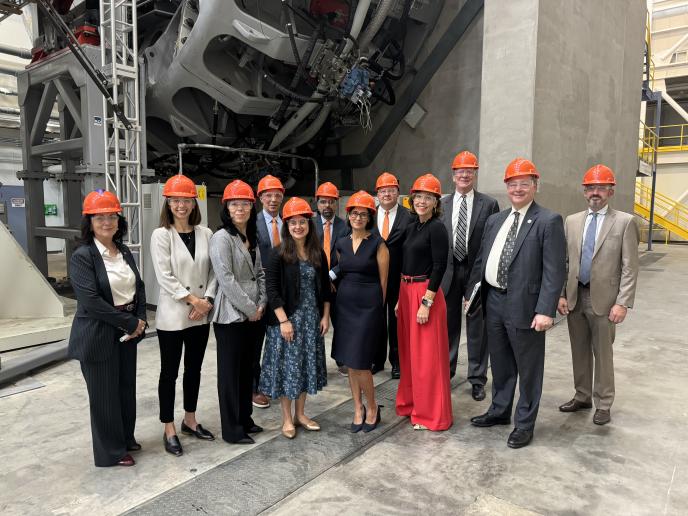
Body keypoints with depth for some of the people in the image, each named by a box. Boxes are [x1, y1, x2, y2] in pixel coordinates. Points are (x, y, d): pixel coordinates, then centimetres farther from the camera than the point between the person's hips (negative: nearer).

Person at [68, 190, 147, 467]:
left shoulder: (125, 253, 7)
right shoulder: (82, 256, -13)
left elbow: (139, 287, 11)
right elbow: (91, 301, -21)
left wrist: (140, 319, -5)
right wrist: (130, 323, -17)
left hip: (127, 331, 6)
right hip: (98, 335, -6)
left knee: (127, 387, 16)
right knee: (105, 394, 6)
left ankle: (126, 438, 36)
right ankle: (111, 451, 23)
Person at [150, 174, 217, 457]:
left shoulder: (205, 233, 3)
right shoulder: (161, 235, -7)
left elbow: (213, 270, 3)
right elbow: (165, 277, -13)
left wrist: (207, 300, -10)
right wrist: (193, 300, -14)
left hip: (201, 315, 4)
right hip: (172, 315, -4)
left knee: (194, 368, 16)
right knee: (170, 372, 7)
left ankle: (190, 420, 33)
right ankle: (169, 430, 20)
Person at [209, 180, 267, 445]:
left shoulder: (252, 238, 11)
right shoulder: (221, 238, -13)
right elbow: (226, 279, -19)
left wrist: (262, 304, 0)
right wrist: (249, 308, -14)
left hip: (253, 314, 7)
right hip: (231, 314, -7)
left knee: (247, 368, 15)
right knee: (230, 371, 3)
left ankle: (245, 419, 29)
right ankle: (232, 429, 15)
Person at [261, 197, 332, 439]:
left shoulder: (318, 254, 4)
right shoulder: (279, 255, -9)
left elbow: (325, 288, 9)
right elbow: (272, 290, -13)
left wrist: (325, 316, 5)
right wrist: (284, 321, -17)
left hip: (311, 319, 4)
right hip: (286, 319, -4)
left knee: (307, 365, 12)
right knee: (286, 366, 4)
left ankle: (300, 413, 29)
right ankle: (287, 418, 20)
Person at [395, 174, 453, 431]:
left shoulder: (437, 228, -11)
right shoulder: (411, 227, 12)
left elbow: (439, 267, -16)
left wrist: (426, 302, -19)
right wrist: (401, 298, 12)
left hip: (426, 293, -8)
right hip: (406, 291, 8)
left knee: (427, 356, 2)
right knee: (409, 352, 17)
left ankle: (431, 414, 16)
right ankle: (412, 402, 34)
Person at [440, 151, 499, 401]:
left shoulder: (489, 204, -1)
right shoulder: (442, 205, 6)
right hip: (448, 271, 2)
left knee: (477, 327, 7)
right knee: (448, 325, 13)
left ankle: (477, 379, 20)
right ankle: (445, 372, 29)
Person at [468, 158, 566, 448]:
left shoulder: (548, 221, -9)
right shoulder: (494, 221, 11)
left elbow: (555, 270, -14)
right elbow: (481, 260, 14)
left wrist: (545, 310, -20)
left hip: (524, 306, -6)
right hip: (493, 301, 6)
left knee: (528, 368, 9)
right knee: (500, 364, 20)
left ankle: (525, 424, 25)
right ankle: (499, 411, 38)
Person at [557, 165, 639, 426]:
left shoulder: (625, 222, -4)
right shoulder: (572, 221, 7)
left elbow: (630, 268, -8)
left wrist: (623, 303, -13)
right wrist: (561, 294, 2)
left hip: (603, 299, -4)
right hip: (575, 297, 4)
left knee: (602, 353, 6)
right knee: (579, 351, 15)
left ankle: (603, 404, 22)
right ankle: (582, 396, 30)